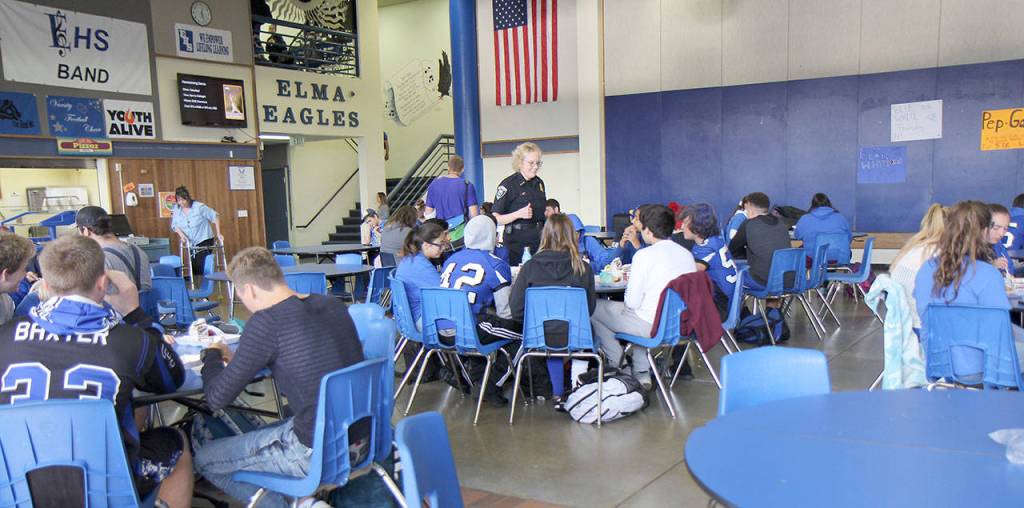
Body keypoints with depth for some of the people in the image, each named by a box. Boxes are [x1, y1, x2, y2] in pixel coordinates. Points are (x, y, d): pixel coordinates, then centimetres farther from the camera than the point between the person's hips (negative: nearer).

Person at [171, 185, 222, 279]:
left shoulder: (199, 207, -14)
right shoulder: (177, 209, 1)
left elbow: (214, 217, -7)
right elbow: (174, 225, 8)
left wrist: (218, 234, -7)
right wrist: (181, 234, -11)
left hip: (204, 241, -6)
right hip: (191, 243, 6)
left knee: (202, 268, -15)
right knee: (193, 268, 8)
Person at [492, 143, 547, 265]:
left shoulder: (539, 183, 12)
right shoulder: (508, 184, -8)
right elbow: (496, 219, -11)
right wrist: (519, 214, -23)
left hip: (538, 240, 6)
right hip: (516, 241, -6)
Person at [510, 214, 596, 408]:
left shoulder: (530, 267, -10)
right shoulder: (583, 267, -11)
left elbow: (516, 309, -8)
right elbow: (590, 307, 1)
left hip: (540, 337, 1)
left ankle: (558, 395, 38)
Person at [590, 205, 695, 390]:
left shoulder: (644, 255, -17)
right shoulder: (687, 254, 3)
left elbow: (632, 302, -16)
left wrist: (628, 283, 5)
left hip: (652, 326, -7)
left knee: (592, 308, 9)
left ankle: (617, 362, 22)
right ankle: (642, 372, 29)